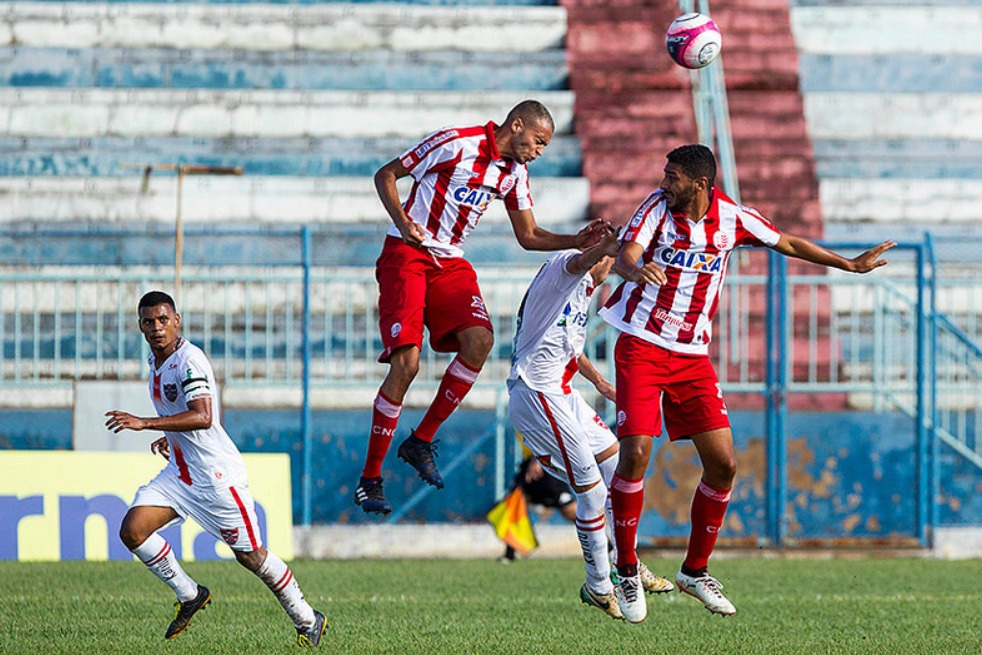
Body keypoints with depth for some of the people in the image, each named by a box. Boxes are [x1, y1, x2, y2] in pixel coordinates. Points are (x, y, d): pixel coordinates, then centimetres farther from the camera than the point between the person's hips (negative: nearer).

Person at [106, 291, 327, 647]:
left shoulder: (189, 360, -20)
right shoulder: (155, 360, 9)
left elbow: (203, 417, -33)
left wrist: (146, 423, -37)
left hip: (217, 473, -8)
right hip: (179, 473, 8)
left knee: (250, 555, 1)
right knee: (132, 531, -8)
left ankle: (307, 620, 19)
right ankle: (189, 595, 10)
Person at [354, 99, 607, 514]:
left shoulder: (514, 172, 10)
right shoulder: (455, 142, -11)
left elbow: (528, 236, 18)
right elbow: (385, 175, -6)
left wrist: (576, 242, 2)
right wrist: (402, 221, -21)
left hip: (450, 263, 7)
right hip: (407, 255, -7)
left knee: (479, 340, -20)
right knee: (406, 362, -18)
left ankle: (421, 442, -5)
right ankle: (370, 478, -10)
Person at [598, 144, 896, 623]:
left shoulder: (730, 217, 1)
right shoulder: (657, 206, -7)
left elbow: (786, 243, 16)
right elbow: (624, 256, -22)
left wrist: (850, 264, 19)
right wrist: (637, 268, -46)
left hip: (693, 356, 4)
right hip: (641, 346, -3)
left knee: (723, 464, -3)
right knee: (635, 455, -16)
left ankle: (695, 570, 15)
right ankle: (627, 573, -1)